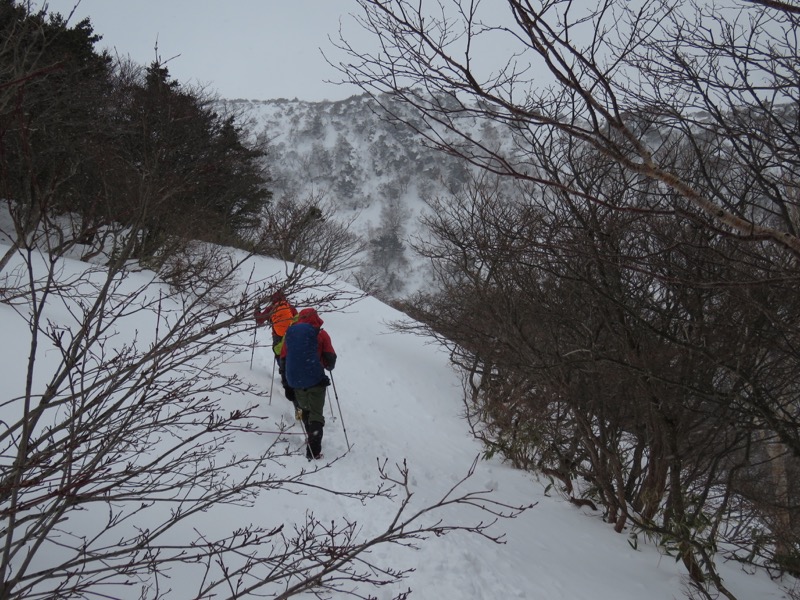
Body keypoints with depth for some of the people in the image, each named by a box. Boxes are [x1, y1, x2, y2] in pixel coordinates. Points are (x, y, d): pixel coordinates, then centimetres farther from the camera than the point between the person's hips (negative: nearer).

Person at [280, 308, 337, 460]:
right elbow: (330, 358, 0)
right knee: (316, 414, -2)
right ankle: (313, 450, -13)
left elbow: (283, 358, 11)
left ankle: (311, 438, 30)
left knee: (305, 409, 23)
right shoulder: (320, 334, 0)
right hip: (315, 379, -4)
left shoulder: (289, 333, 12)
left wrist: (288, 384, 16)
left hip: (295, 381, 4)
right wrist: (329, 367, 24)